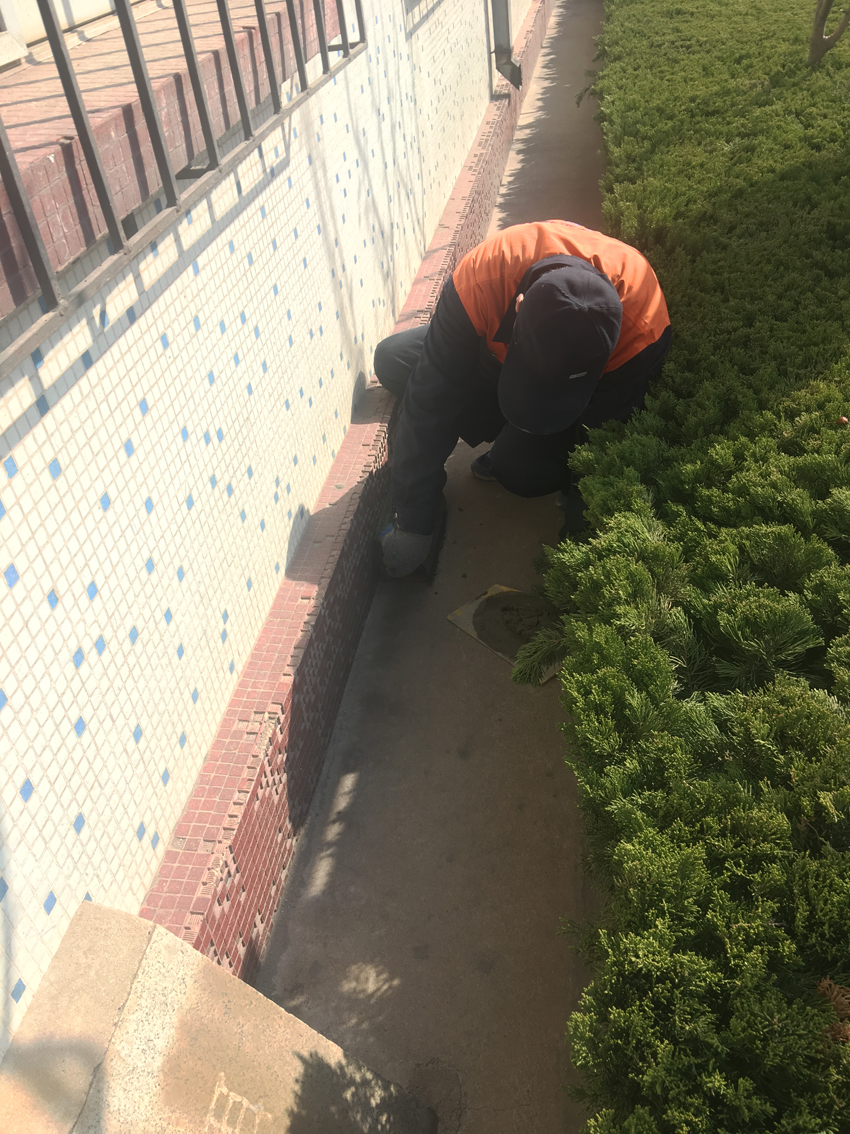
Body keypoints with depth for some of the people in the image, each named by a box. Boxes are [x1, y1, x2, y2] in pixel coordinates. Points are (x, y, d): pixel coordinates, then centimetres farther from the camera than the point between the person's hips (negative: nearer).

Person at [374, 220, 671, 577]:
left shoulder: (643, 321, -40)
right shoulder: (478, 279, -39)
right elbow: (431, 402, -33)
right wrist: (413, 525, -30)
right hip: (493, 353, 3)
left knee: (525, 470, -31)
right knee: (392, 359, -16)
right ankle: (510, 437, 0)